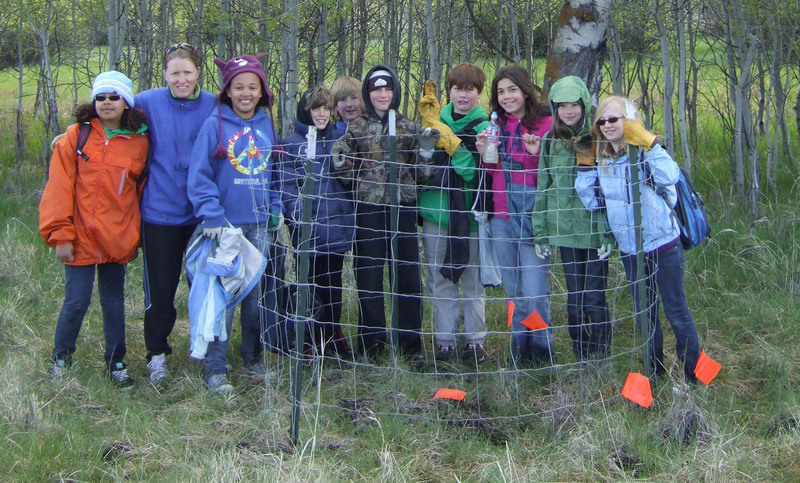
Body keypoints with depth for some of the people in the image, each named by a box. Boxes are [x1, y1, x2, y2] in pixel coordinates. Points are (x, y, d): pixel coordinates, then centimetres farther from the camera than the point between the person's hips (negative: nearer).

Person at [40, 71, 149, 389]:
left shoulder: (140, 142, 3)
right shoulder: (77, 136, -1)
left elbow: (140, 190, 9)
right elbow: (59, 186, -5)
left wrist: (135, 235, 6)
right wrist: (60, 234, -10)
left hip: (117, 240, 2)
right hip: (81, 239, -2)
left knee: (114, 302, 11)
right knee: (76, 303, 1)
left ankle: (116, 364, 25)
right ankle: (60, 360, 22)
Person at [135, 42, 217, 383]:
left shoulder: (214, 106, -2)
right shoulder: (148, 103, -5)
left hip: (202, 212, 1)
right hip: (160, 211, -1)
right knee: (160, 286, 6)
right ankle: (157, 353, 23)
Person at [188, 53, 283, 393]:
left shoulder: (267, 124, 7)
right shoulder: (215, 124, -7)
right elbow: (199, 175, -10)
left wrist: (276, 208, 6)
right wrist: (211, 215, -18)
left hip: (259, 224, 4)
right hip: (226, 224, -4)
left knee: (257, 292, 12)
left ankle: (253, 358, 27)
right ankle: (215, 368, 5)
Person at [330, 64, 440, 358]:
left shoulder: (410, 130, 10)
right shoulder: (356, 129, 7)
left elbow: (420, 176, 9)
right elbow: (347, 176, 8)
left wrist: (426, 151, -7)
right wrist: (339, 160, -12)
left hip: (404, 210, 1)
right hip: (368, 210, -1)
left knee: (408, 276, 2)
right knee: (368, 277, 2)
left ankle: (410, 341, 14)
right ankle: (371, 342, 13)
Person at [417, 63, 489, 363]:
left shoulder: (484, 127, -3)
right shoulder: (436, 119, 8)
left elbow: (478, 170, -16)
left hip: (469, 213, -3)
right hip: (436, 210, 3)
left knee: (473, 280, 7)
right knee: (440, 279, 7)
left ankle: (475, 338, 18)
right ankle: (445, 339, 17)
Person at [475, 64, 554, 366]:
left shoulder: (545, 123, -4)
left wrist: (539, 154, -22)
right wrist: (484, 154, -1)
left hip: (532, 216, -5)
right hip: (501, 216, 5)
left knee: (534, 292, -8)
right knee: (513, 291, 13)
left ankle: (541, 352, 10)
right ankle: (520, 350, 25)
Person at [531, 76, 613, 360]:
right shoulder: (550, 142, 7)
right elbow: (542, 189, 10)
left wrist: (610, 233, -9)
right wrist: (540, 233, 6)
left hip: (595, 232, -3)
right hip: (565, 232, 3)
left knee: (594, 300, -2)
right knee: (574, 301, 9)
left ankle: (600, 362, 12)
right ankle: (581, 361, 20)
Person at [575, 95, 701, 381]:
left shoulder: (645, 152, -14)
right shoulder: (600, 160, 3)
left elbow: (669, 178, -32)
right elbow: (591, 201, 1)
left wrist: (649, 143, -33)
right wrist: (585, 165, -4)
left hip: (662, 245, -6)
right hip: (629, 249, 6)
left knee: (676, 312, 4)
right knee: (644, 313, 18)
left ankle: (694, 375, 18)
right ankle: (655, 370, 34)